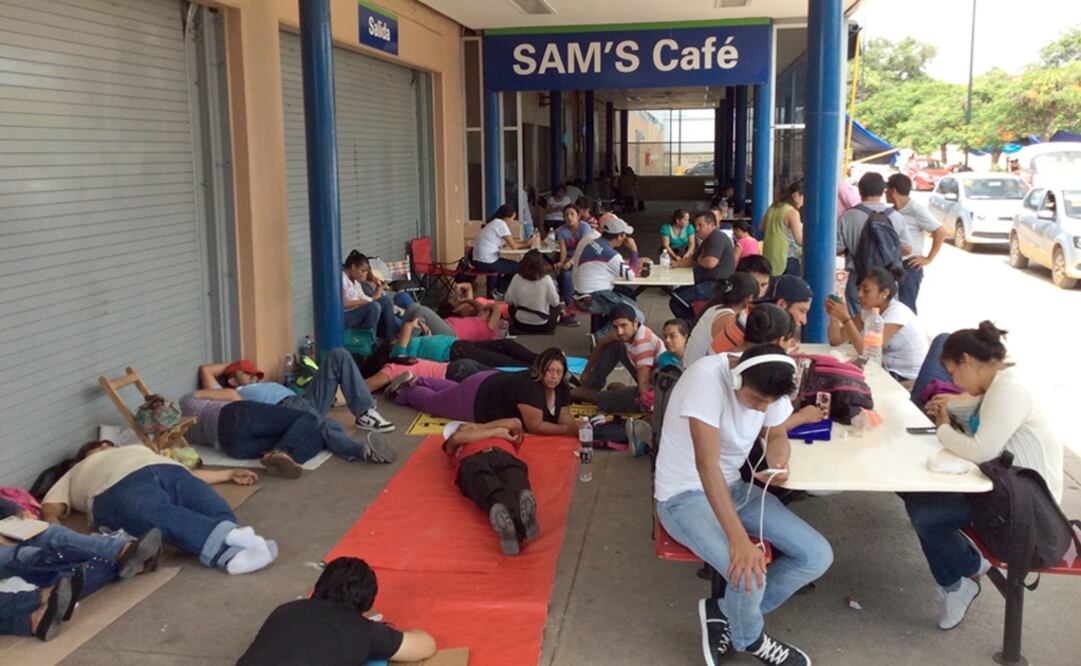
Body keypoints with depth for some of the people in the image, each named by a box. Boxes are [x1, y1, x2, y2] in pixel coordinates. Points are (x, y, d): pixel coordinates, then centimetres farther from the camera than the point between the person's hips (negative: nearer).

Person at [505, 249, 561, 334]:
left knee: (512, 306, 31)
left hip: (521, 324, 0)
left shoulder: (517, 278, -12)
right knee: (557, 307, 27)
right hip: (542, 326, 0)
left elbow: (508, 299, -4)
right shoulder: (546, 279, -19)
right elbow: (555, 302, -12)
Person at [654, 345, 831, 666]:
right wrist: (739, 539, -44)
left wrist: (779, 463, -15)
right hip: (684, 496, -7)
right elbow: (707, 464, -36)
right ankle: (749, 640, 8)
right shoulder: (707, 378, -31)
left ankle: (725, 613, 9)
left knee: (818, 556, -6)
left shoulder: (769, 388, -9)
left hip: (734, 486, 7)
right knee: (749, 574, -28)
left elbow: (776, 435, 10)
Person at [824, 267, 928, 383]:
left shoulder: (897, 312, -22)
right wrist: (834, 318, -19)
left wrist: (845, 318, -32)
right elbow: (836, 340, -1)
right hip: (891, 372, 7)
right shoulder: (867, 310, 1)